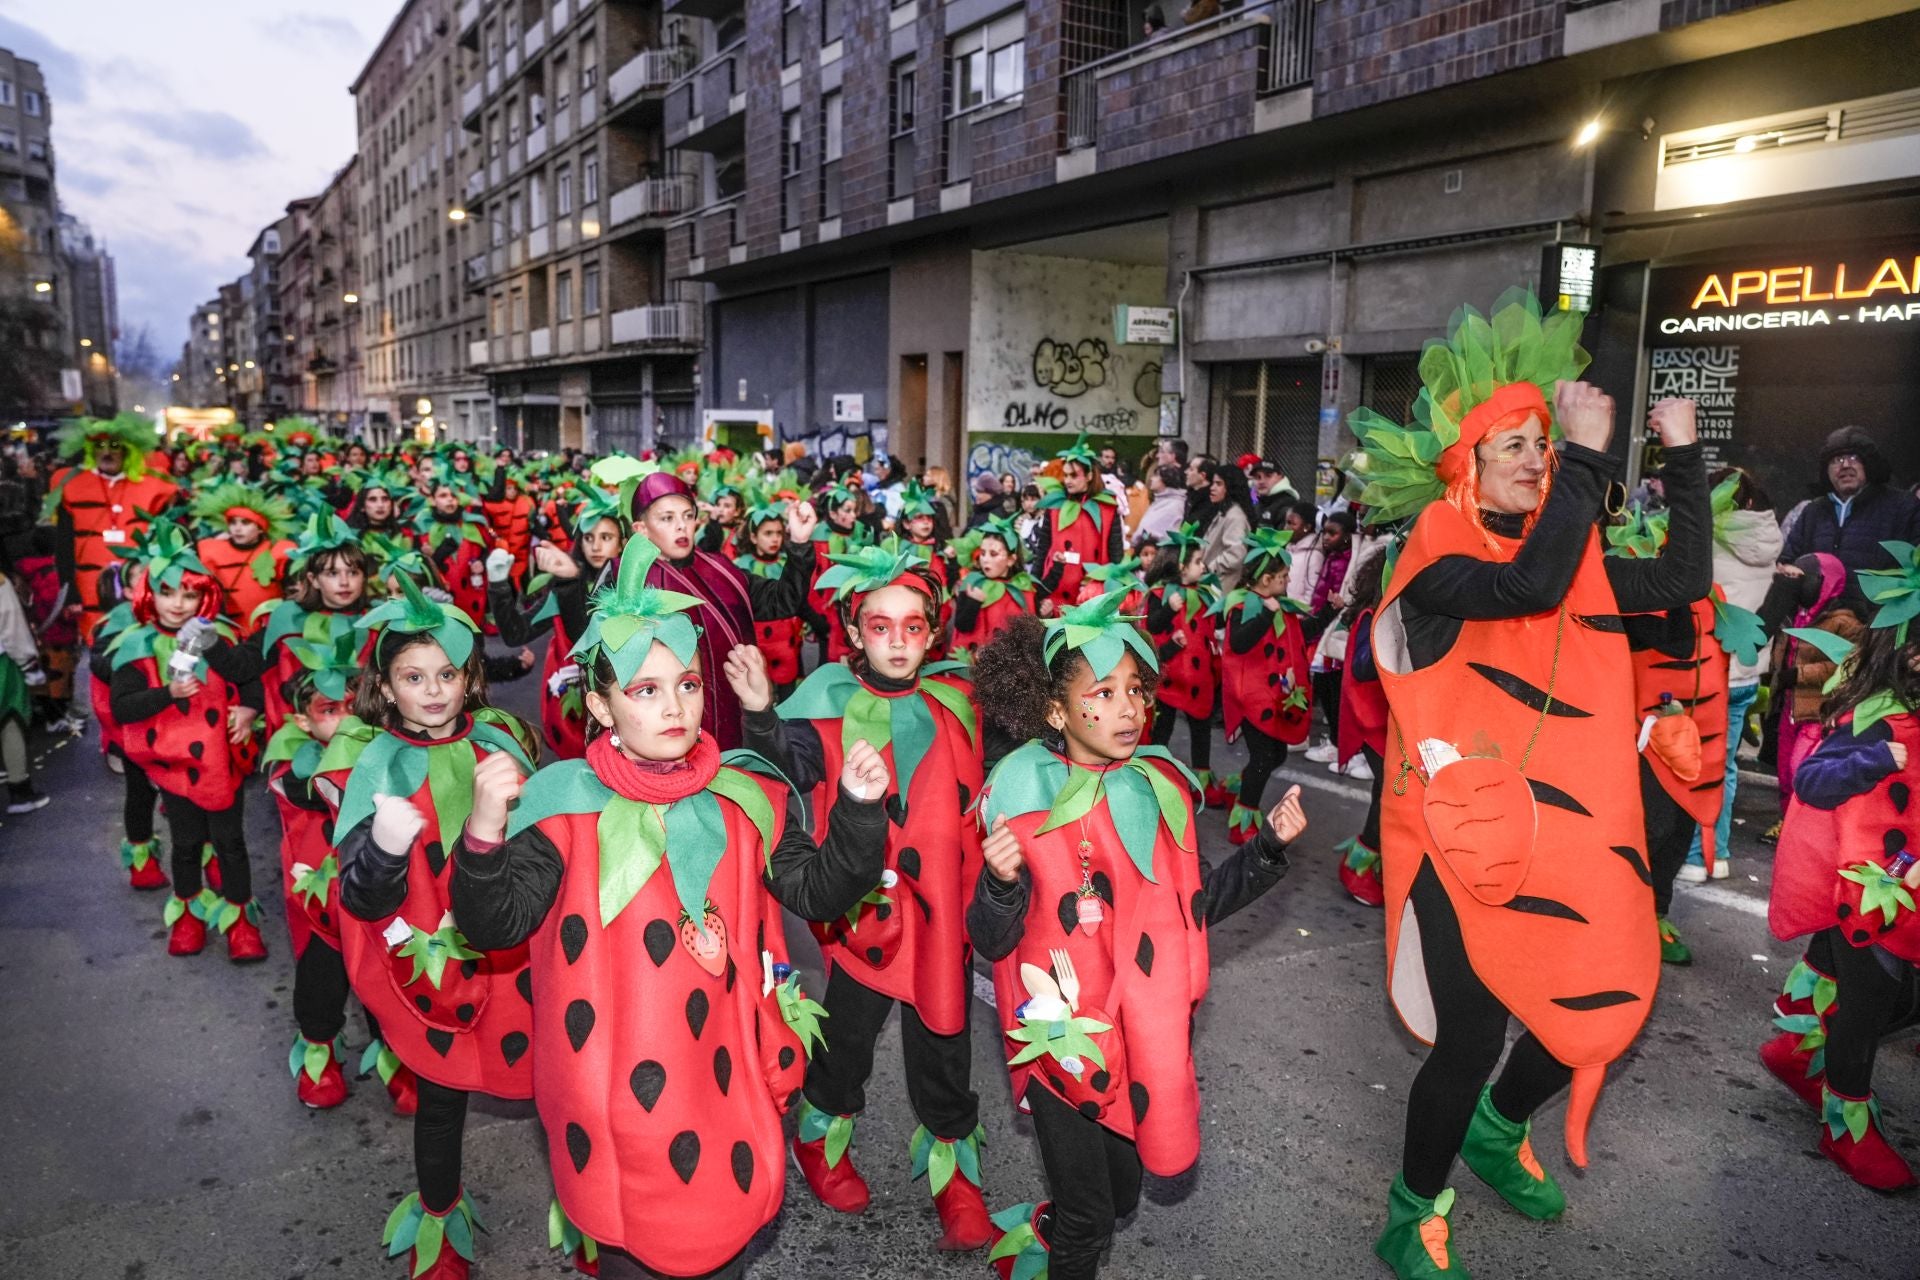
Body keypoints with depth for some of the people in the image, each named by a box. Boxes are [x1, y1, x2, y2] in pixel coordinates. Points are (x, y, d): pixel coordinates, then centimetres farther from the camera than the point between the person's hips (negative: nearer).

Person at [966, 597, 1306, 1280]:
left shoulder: (1164, 787, -4)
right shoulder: (1024, 796, -16)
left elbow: (1196, 904, 5)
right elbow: (992, 941, -14)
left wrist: (1270, 846, -5)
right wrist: (1001, 882, -34)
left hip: (1150, 1036, 5)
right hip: (1063, 1038, -4)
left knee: (1122, 1197, 21)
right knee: (1085, 1221, 7)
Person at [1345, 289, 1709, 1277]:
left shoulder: (1567, 553, 10)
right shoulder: (1434, 561, -12)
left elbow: (1683, 581, 5)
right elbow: (1528, 588, -30)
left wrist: (1684, 456, 1)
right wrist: (1588, 455, -24)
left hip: (1558, 827, 7)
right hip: (1457, 830, -7)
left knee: (1608, 1006, 12)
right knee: (1472, 1035, -4)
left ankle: (1496, 1129, 41)